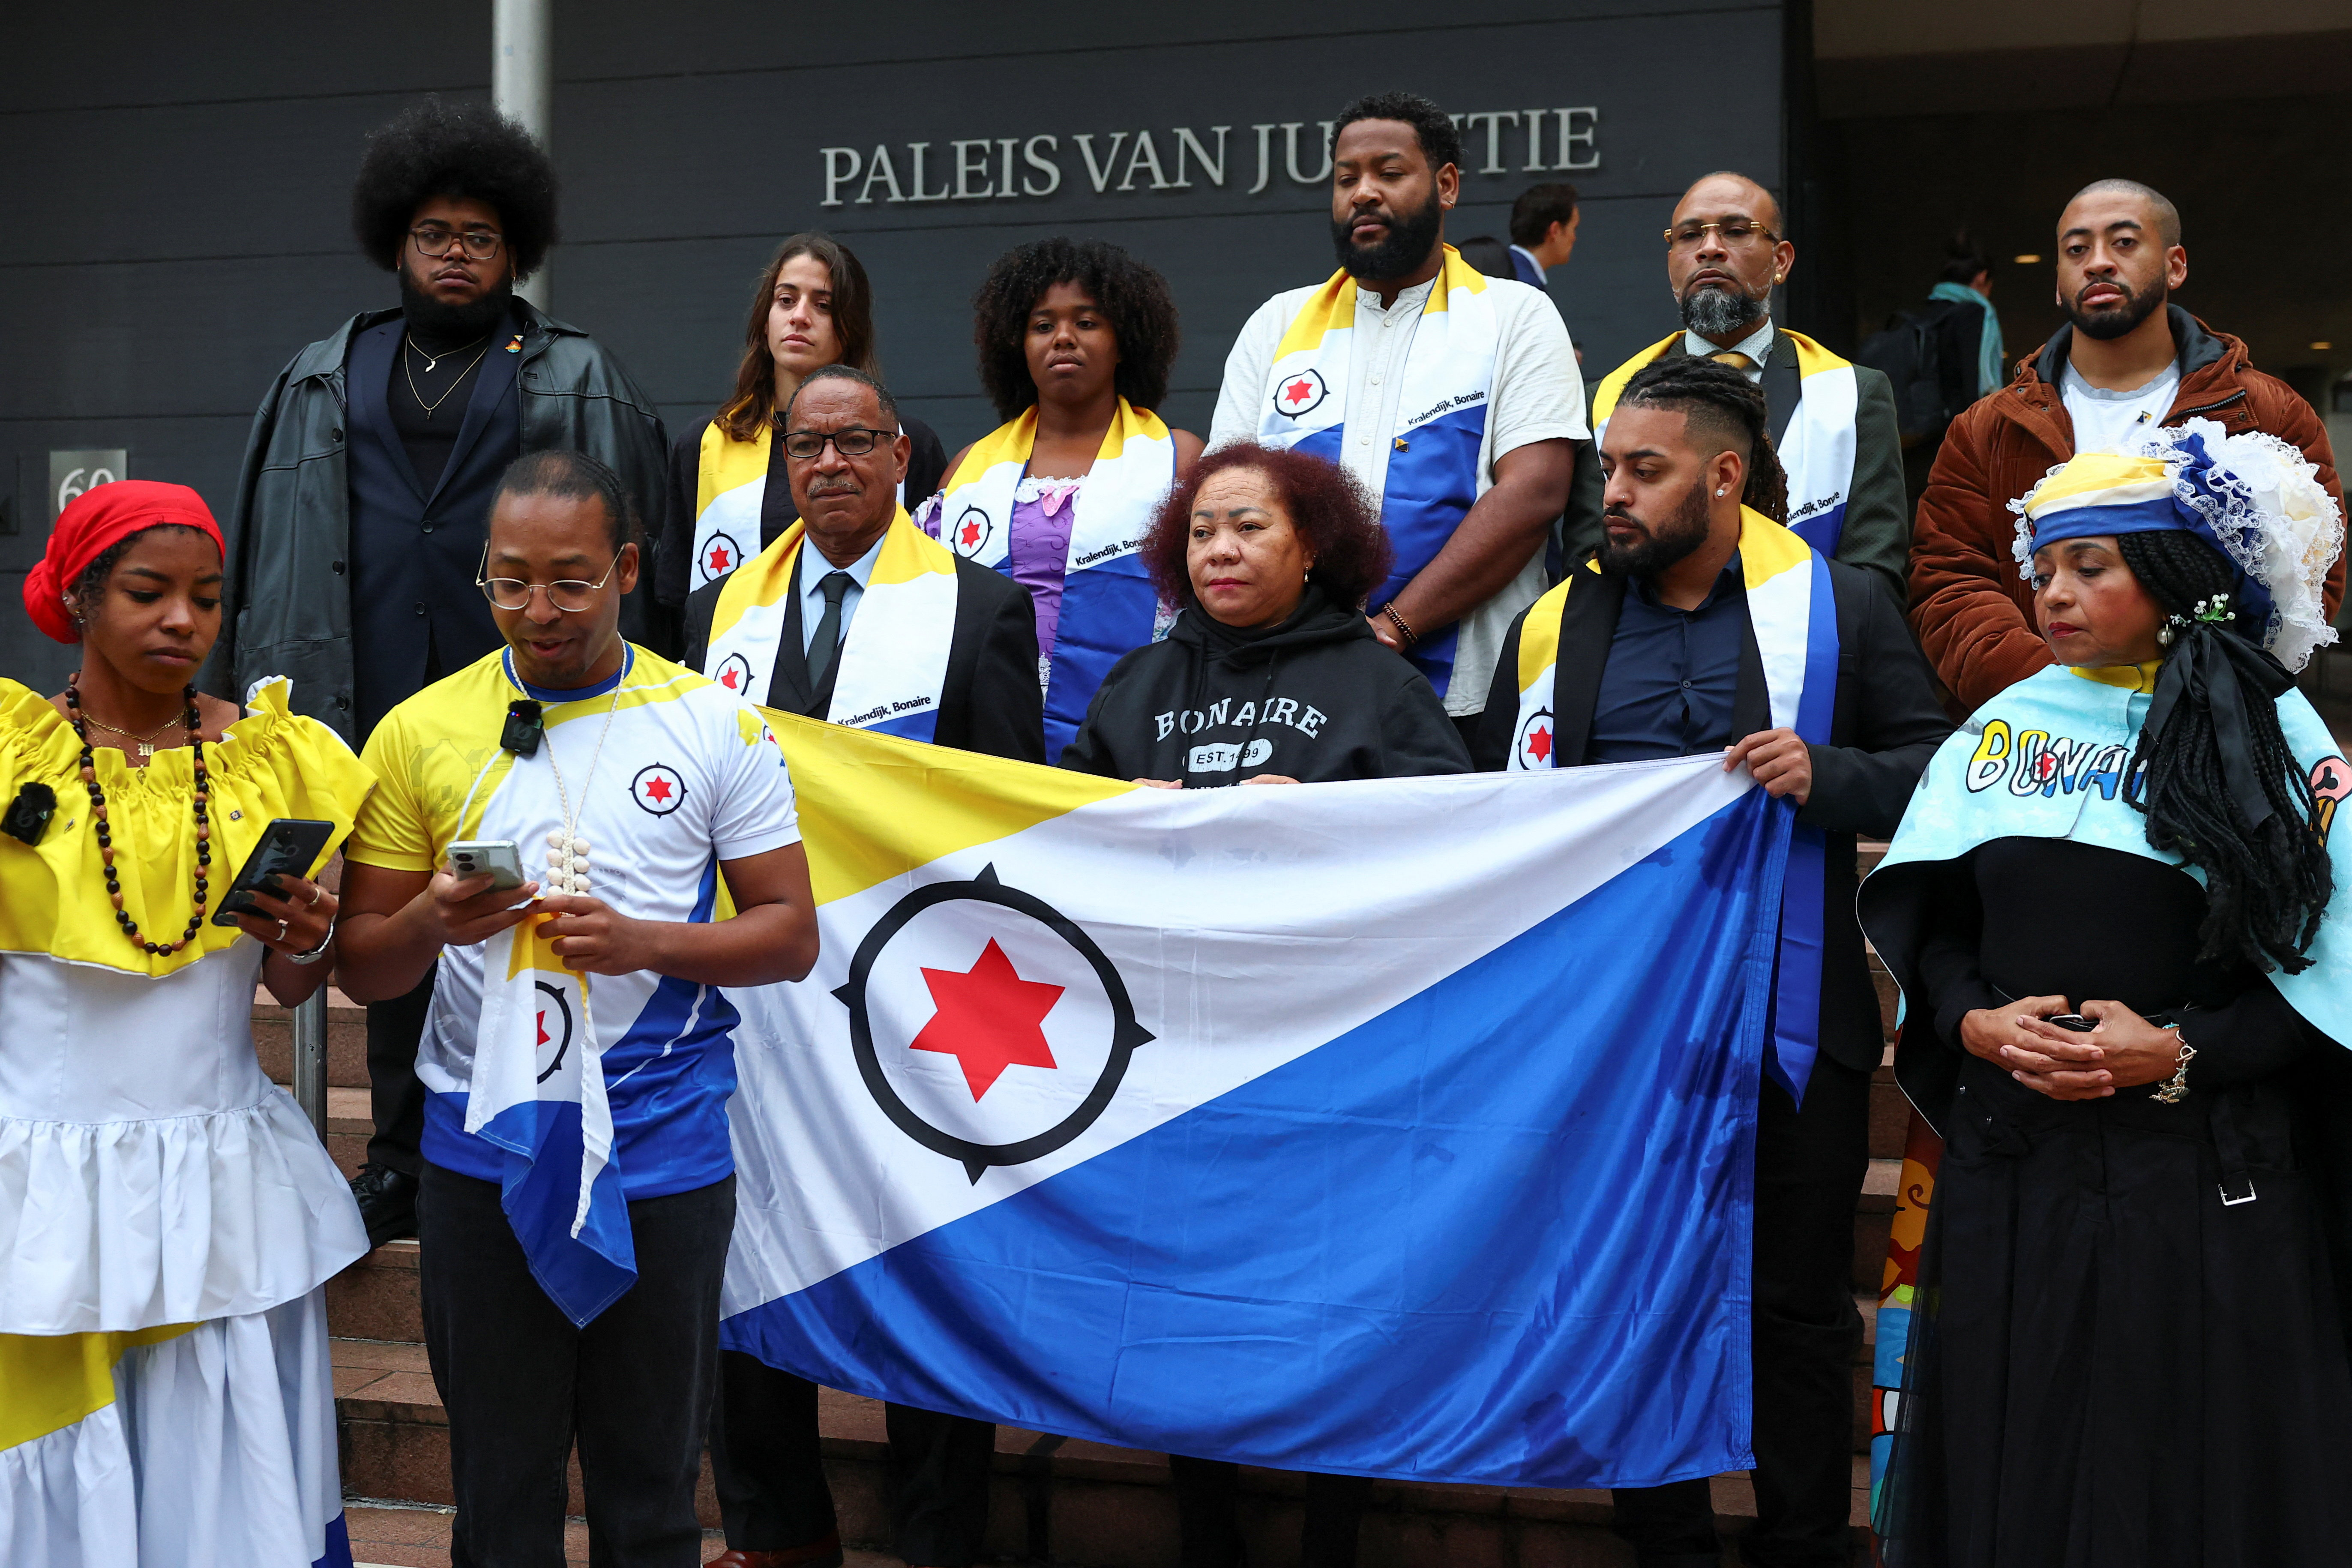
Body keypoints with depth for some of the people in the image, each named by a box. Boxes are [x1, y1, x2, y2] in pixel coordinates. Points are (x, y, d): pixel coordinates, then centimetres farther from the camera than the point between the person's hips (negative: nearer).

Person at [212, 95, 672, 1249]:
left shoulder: (578, 384, 8)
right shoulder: (323, 382, 18)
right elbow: (265, 541, 17)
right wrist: (243, 685, 9)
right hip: (372, 709, 3)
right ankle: (401, 1164, 17)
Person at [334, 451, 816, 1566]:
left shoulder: (713, 725, 0)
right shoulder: (420, 732, 2)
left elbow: (789, 933, 0)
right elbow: (362, 970, 5)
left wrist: (641, 941, -16)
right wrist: (431, 921, -17)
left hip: (663, 1154, -1)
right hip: (482, 1157, 1)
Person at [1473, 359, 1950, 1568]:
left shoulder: (1841, 606, 2)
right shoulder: (1557, 623, 10)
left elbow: (1936, 768, 1)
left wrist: (1827, 774, -17)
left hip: (1787, 1021, -2)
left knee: (1798, 1307, 8)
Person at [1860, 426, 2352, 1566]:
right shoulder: (2003, 726, 8)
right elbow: (1927, 913, 7)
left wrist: (2184, 1054, -16)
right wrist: (1975, 1022, -11)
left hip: (2200, 1173, -3)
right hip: (2008, 1169, 3)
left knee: (2186, 1475, 7)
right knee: (2012, 1466, 11)